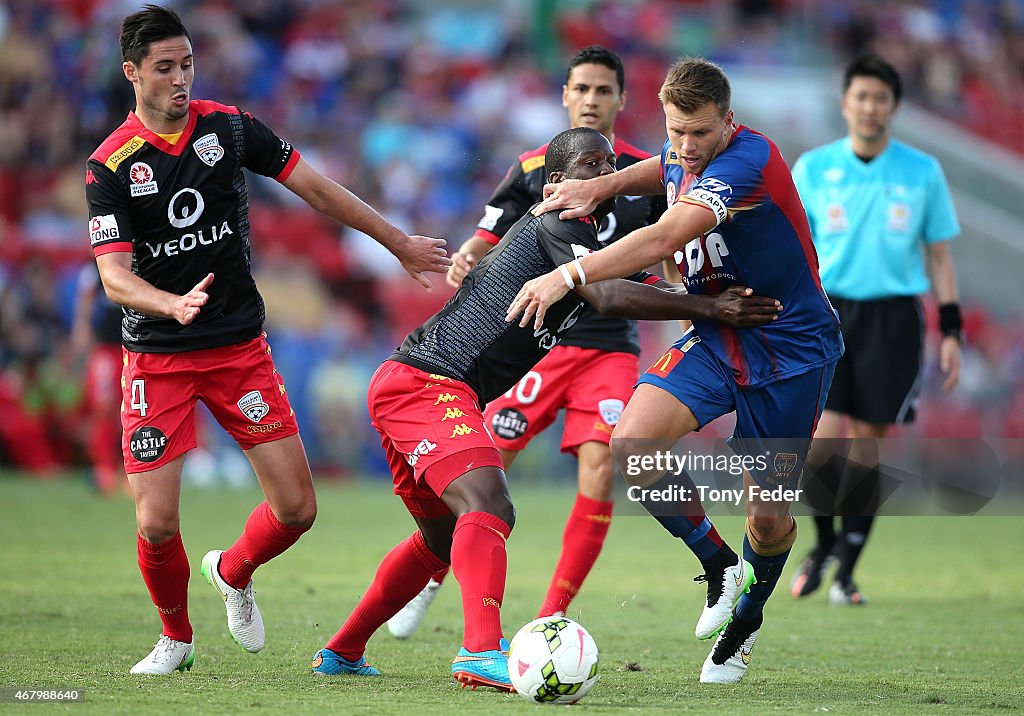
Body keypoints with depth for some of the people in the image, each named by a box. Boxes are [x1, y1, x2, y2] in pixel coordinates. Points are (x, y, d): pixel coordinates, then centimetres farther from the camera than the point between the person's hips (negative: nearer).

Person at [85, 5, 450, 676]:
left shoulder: (230, 127, -1)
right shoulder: (110, 166, -9)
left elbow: (319, 190, 9)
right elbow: (114, 275, -17)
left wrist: (402, 243, 13)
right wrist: (173, 305, -37)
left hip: (241, 345, 2)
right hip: (157, 358, -2)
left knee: (296, 507, -3)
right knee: (157, 524, -10)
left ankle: (233, 572, 30)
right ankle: (176, 637, 19)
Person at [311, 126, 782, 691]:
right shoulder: (556, 225, -10)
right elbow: (611, 298, -25)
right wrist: (710, 308, -23)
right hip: (427, 383, -11)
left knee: (444, 538, 25)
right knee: (488, 506, -28)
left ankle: (342, 651, 35)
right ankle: (482, 650, -45)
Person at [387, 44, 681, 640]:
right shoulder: (533, 169, 6)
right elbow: (488, 238, 4)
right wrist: (464, 261, -18)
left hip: (612, 348, 0)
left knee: (600, 471, -15)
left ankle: (551, 620, -5)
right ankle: (432, 575, 19)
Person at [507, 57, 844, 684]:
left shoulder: (748, 162, -27)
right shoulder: (682, 157, -2)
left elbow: (663, 239, -38)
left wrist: (570, 275, -43)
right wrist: (602, 186, 4)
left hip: (791, 347, -6)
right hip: (716, 337, 6)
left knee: (769, 516, -1)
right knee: (631, 447, -17)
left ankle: (746, 621, 33)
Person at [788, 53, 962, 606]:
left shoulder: (922, 172, 4)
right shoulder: (812, 169, 4)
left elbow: (939, 255, 10)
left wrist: (950, 332, 5)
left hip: (893, 316, 0)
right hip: (827, 311, 0)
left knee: (866, 442, -2)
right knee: (823, 438, -13)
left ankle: (847, 569, 10)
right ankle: (824, 542, 13)